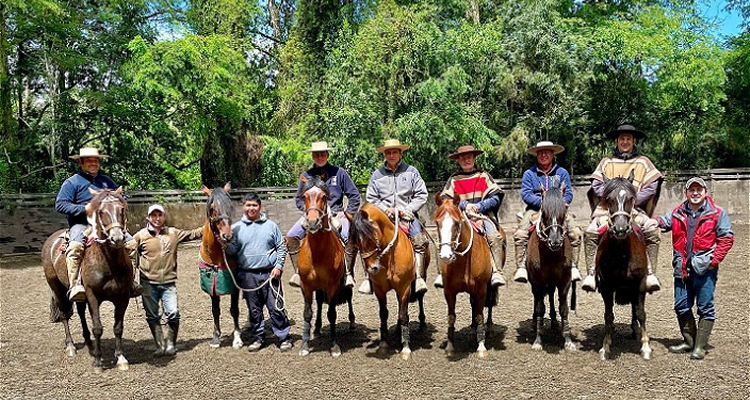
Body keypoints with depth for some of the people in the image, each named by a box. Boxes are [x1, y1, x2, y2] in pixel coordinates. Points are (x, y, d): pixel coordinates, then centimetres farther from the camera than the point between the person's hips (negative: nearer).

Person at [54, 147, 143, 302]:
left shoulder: (106, 180, 18)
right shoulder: (72, 182, 3)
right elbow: (60, 204, -6)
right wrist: (83, 209, -18)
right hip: (81, 224, -4)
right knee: (75, 246, -36)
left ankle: (130, 282, -4)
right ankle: (74, 286, -36)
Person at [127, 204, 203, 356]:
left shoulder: (174, 233, 6)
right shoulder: (141, 235, 2)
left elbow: (192, 234, 10)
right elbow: (127, 247, -3)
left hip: (169, 282, 0)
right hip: (148, 283, 0)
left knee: (173, 314, -8)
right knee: (152, 316, 7)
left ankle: (171, 344, 10)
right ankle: (160, 345, 20)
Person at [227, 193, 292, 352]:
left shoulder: (271, 225, 3)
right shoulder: (237, 228, 5)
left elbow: (282, 247, 6)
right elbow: (233, 250, 1)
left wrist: (278, 266, -5)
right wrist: (225, 243, -21)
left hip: (269, 273, -1)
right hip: (247, 275, 1)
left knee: (276, 307, 1)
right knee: (254, 309, 11)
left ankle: (284, 337, 12)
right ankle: (257, 337, 25)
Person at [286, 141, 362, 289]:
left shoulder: (339, 172, 4)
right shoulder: (306, 176, 8)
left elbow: (355, 196, 8)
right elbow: (299, 199, 16)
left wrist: (347, 213, -4)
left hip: (336, 214, -2)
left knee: (350, 238, -31)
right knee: (291, 236, -20)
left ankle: (349, 274, -18)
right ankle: (298, 271, -11)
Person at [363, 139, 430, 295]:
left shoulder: (411, 171, 8)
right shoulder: (377, 175, 10)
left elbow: (421, 195, 6)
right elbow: (370, 198, 10)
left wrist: (407, 209, -7)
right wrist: (386, 209, -6)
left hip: (407, 214, 0)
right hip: (384, 215, 1)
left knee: (419, 240, -26)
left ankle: (419, 278, -24)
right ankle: (370, 278, -20)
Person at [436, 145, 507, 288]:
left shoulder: (484, 177, 17)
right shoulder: (453, 180, 17)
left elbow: (496, 198, 7)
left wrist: (478, 206, -9)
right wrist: (464, 205, -11)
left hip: (483, 216, 0)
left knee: (495, 237, -30)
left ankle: (497, 272, -30)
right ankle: (442, 273, -24)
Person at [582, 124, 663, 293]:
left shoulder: (643, 162, 15)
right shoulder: (606, 162, 18)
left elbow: (651, 188, 4)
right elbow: (596, 185, 7)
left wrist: (632, 200, -10)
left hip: (635, 209, 0)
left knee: (652, 232, -28)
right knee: (590, 233, -26)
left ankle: (651, 275, -22)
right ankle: (591, 274, -23)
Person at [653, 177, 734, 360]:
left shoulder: (717, 213, -1)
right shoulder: (677, 213, 11)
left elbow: (726, 238, -3)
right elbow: (663, 222, 3)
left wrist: (714, 260, -12)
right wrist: (655, 222, -21)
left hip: (704, 269, -4)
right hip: (682, 268, 4)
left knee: (705, 308, 1)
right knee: (681, 307, 11)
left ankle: (700, 347, 10)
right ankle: (689, 341, 27)